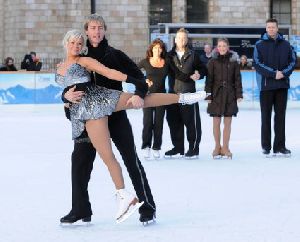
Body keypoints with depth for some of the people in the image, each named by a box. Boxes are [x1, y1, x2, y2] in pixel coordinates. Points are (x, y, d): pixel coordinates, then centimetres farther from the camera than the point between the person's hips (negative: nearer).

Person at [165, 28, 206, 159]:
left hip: (189, 93, -3)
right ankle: (178, 148, 18)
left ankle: (193, 148, 6)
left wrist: (199, 74, -10)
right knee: (174, 122, 7)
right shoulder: (170, 55, 9)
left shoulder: (192, 55, 4)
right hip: (173, 93, 3)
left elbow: (203, 69, 11)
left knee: (191, 121, -3)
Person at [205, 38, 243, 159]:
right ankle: (217, 147, 13)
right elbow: (209, 79, 1)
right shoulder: (213, 62, 1)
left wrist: (239, 94, 0)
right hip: (216, 94, -1)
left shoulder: (233, 61, 4)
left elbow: (237, 79, 5)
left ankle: (225, 147, 9)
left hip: (229, 95, 1)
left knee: (227, 122, 2)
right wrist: (208, 95, -5)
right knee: (216, 122, 2)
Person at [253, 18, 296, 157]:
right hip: (266, 85, -2)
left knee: (280, 116, 4)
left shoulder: (285, 45, 8)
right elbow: (257, 64, -7)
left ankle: (279, 147, 7)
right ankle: (266, 147, 8)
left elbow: (293, 61, 7)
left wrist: (284, 73, -11)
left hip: (282, 85, 2)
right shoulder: (260, 45, 1)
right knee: (266, 116, 3)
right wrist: (274, 74, -16)